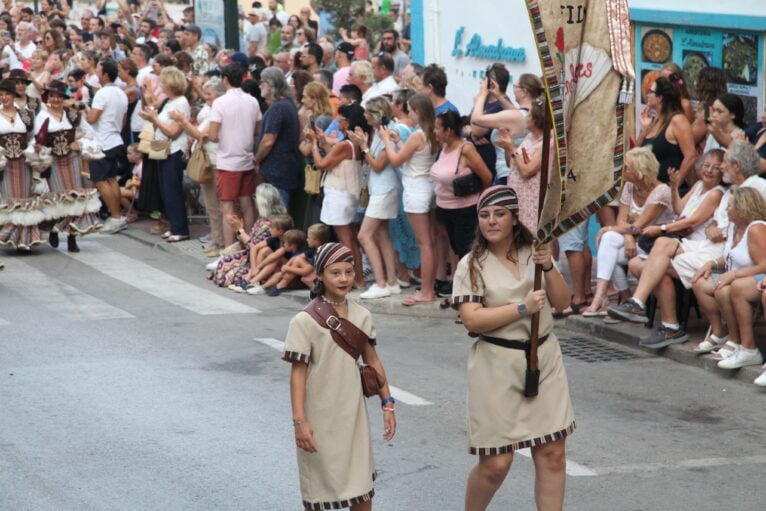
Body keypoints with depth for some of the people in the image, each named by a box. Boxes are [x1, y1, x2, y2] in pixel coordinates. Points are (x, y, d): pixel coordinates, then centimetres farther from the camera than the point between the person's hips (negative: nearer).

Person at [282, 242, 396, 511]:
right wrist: (299, 421, -15)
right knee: (319, 487, 8)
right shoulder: (305, 321, -13)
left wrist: (387, 404, 8)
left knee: (363, 487, 9)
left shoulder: (361, 316, 1)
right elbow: (298, 373, -12)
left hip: (353, 413, 4)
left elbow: (372, 361, 10)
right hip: (320, 416, -4)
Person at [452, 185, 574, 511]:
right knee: (496, 463, 0)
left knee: (552, 453, 2)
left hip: (544, 360, 4)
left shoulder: (534, 253, 6)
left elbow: (562, 302, 4)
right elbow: (472, 320, -16)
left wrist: (548, 267, -13)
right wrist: (522, 308, -19)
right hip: (498, 365, -4)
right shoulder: (472, 265, -6)